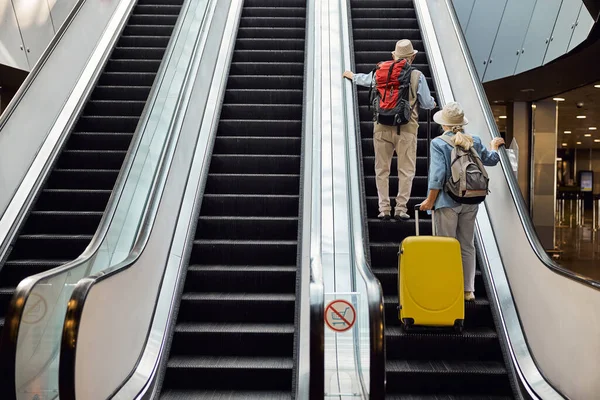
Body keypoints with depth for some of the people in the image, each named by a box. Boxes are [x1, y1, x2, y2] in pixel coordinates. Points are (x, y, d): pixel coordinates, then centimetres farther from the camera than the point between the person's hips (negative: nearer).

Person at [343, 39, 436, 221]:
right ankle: (400, 208, 2)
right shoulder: (417, 76, 0)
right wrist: (433, 104, 29)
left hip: (382, 127, 2)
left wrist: (352, 76, 47)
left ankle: (384, 209, 9)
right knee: (406, 170, 4)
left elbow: (365, 79, 26)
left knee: (382, 169, 9)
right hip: (406, 129, -2)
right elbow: (427, 104, 4)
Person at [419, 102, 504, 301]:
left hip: (447, 202, -5)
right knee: (467, 246, 14)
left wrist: (430, 201, -9)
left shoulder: (438, 143, -10)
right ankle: (468, 290, 21)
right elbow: (491, 160, 21)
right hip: (470, 202, 5)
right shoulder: (474, 141, 5)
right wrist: (494, 147, 42)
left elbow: (438, 175, -17)